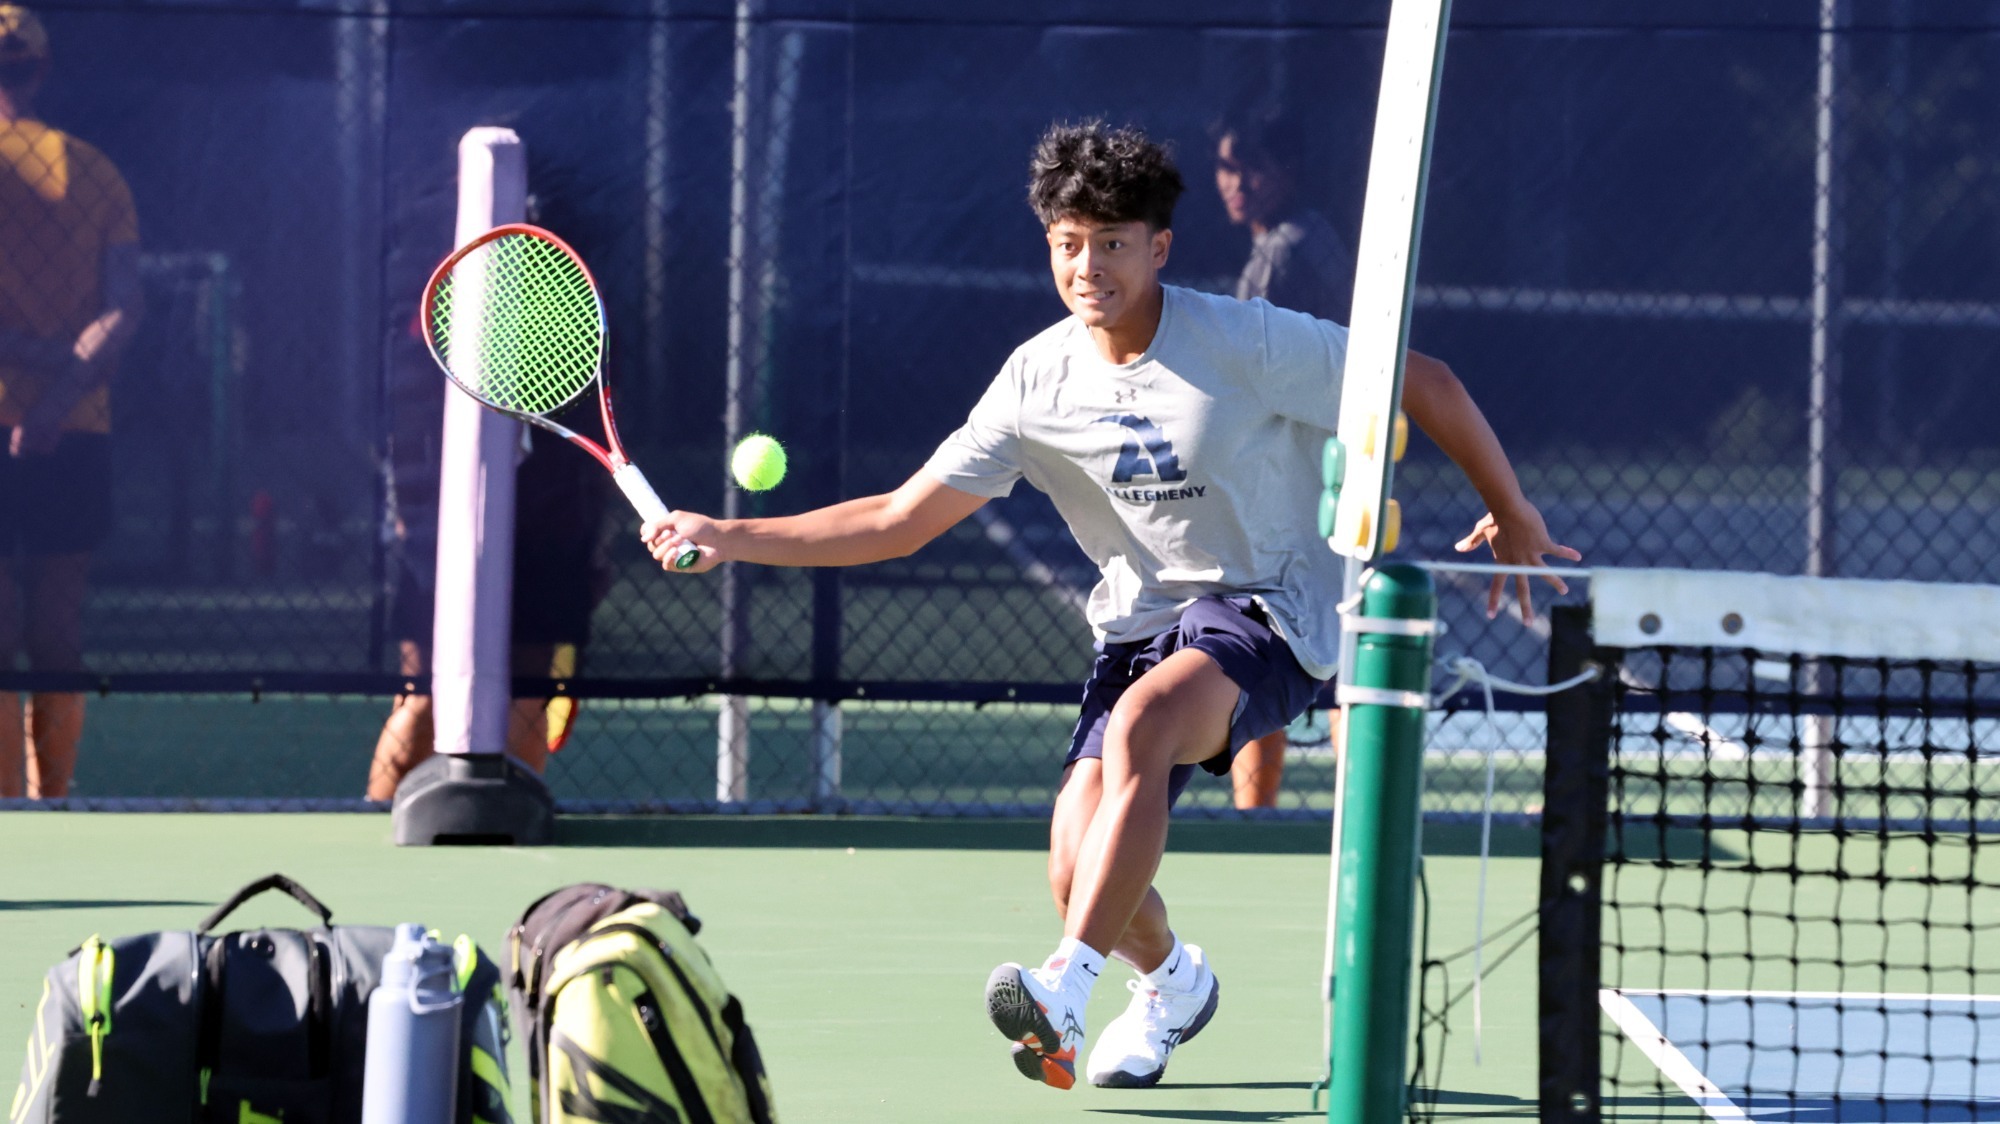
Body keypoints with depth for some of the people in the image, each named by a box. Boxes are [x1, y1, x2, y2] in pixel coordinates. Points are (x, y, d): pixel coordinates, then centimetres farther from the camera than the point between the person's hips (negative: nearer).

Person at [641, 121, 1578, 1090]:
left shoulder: (1247, 343, -15)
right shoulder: (1036, 383, -3)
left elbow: (1425, 383, -5)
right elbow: (901, 519, 2)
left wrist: (1512, 516, 5)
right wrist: (727, 537, -7)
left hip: (1269, 609, -4)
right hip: (1141, 623, 4)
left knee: (1141, 721, -36)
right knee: (1081, 863, -13)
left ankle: (1068, 987, -40)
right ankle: (1171, 979, 23)